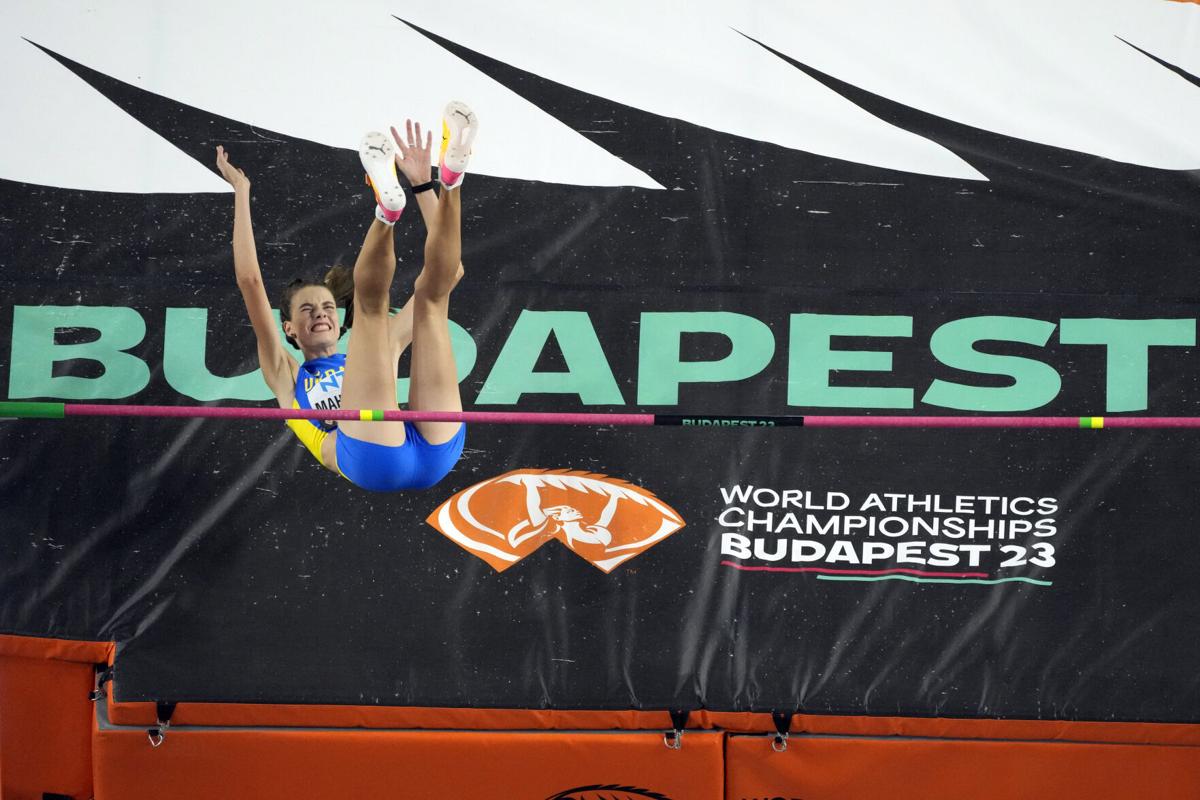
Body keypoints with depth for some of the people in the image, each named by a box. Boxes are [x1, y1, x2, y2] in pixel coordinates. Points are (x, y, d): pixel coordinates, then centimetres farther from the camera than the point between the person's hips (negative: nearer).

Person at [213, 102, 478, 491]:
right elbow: (250, 282, 24)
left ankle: (450, 179, -22)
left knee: (432, 291, 2)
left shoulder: (379, 354, 40)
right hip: (369, 461, -3)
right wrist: (241, 193, 28)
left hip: (433, 453, 4)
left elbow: (448, 270, 38)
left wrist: (422, 185, 36)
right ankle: (386, 209, -33)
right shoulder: (287, 374, 33)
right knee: (370, 299, -5)